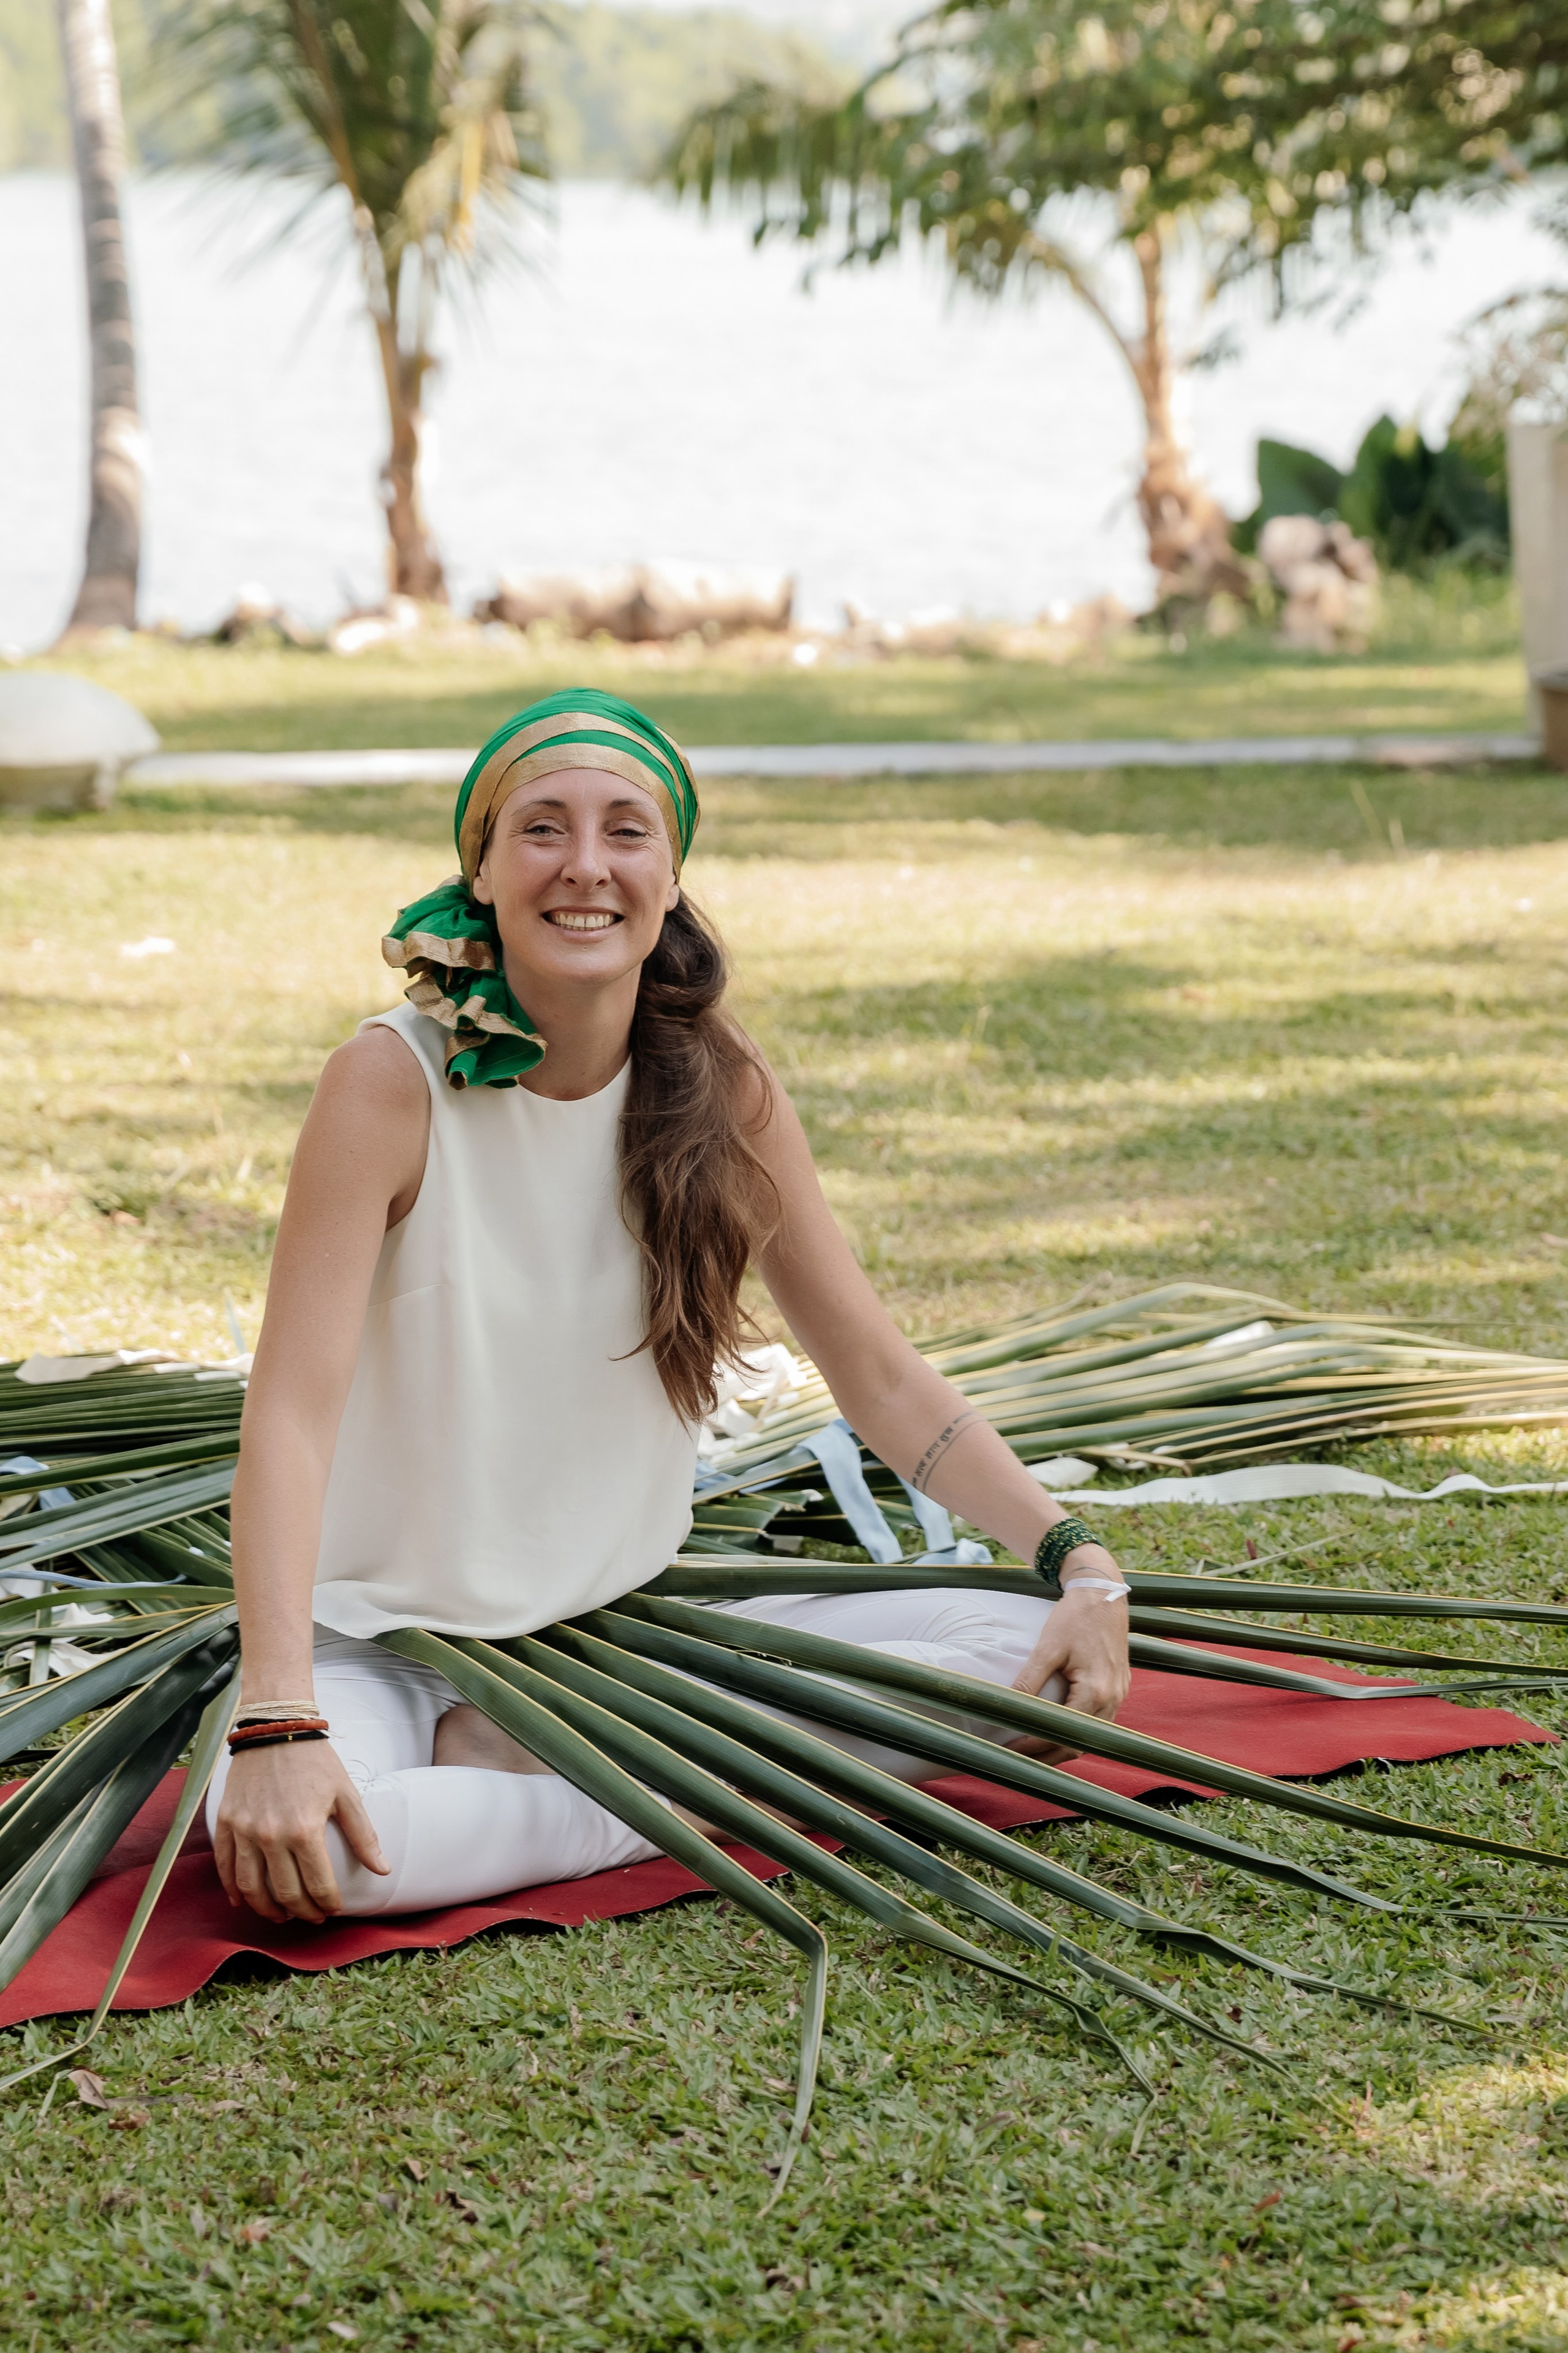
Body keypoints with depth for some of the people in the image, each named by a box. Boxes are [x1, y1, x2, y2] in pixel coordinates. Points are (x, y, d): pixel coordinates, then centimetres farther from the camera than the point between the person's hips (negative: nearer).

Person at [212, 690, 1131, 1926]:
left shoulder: (722, 1088, -2)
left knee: (1033, 1654, -12)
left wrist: (1081, 1559, -11)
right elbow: (293, 1410, -23)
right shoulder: (394, 1082, -15)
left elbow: (883, 1376, 3)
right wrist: (277, 1723, -36)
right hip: (392, 1640, -4)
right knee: (284, 1845, -37)